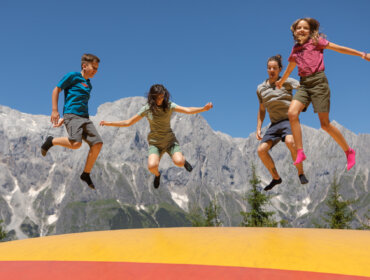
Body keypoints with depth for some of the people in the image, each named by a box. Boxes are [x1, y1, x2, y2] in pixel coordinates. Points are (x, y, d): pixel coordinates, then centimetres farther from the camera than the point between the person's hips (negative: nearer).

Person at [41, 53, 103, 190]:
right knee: (75, 143, -27)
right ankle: (51, 141, 2)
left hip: (84, 117, 7)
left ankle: (86, 174, 3)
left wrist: (64, 119, 24)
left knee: (97, 144, -9)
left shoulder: (89, 85, 23)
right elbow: (56, 90, 2)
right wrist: (55, 111, -6)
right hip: (71, 115, -7)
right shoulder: (73, 76, 2)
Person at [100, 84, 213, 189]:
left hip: (170, 140, 0)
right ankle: (157, 174, 12)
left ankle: (183, 160, 12)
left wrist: (204, 108, -38)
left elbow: (188, 110, -21)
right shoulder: (146, 109, -6)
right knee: (152, 166, -27)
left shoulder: (169, 106, -8)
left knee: (179, 162, -28)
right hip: (155, 143, 0)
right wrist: (109, 123, -8)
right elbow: (128, 122, -1)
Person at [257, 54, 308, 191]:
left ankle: (301, 173, -17)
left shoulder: (286, 81, 0)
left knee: (290, 142, -36)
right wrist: (258, 128, 10)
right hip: (275, 124, 5)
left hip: (290, 120, -5)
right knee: (261, 150, -11)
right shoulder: (261, 88, 12)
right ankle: (276, 178, 9)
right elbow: (261, 110, 19)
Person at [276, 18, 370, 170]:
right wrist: (281, 81, 46)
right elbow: (290, 67, 33)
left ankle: (349, 151, 14)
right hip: (304, 84, 5)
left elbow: (338, 48, 2)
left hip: (318, 81, -5)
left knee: (325, 124, -6)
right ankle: (300, 152, -16)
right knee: (292, 113, -21)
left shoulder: (316, 41, 4)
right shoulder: (295, 49, 17)